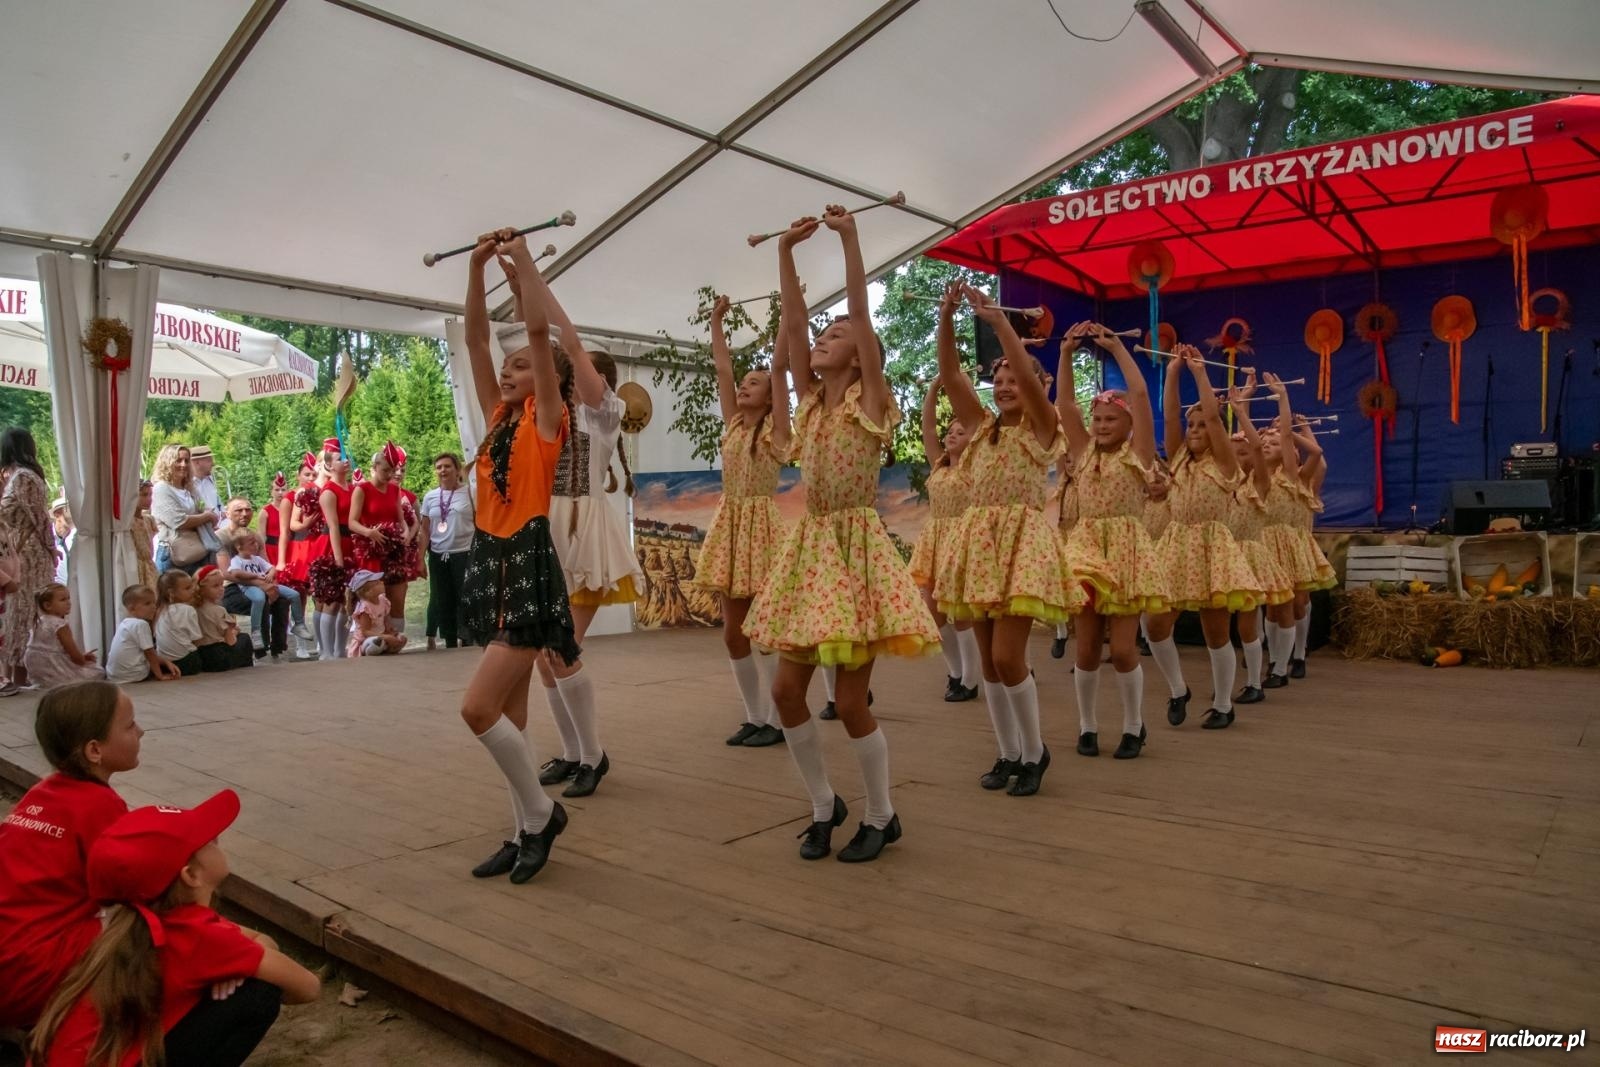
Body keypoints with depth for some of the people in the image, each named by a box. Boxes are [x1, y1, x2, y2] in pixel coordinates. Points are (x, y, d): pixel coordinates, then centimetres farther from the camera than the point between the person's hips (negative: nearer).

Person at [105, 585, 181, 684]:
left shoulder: (124, 623, 13)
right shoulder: (141, 624, -16)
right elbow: (150, 654, -13)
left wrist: (166, 661, 5)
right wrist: (160, 676, -6)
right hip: (133, 676, -9)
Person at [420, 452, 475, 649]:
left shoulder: (470, 493, 0)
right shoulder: (429, 497, 10)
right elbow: (425, 530, 12)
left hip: (464, 554, -4)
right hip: (438, 556, 4)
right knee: (442, 601, 7)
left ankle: (466, 641, 4)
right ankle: (450, 643, 16)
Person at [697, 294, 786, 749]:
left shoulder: (775, 427, -2)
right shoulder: (733, 423, 13)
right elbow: (723, 369, 13)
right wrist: (716, 321, 17)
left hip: (760, 525, -6)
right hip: (728, 524, 6)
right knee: (734, 631, 7)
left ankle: (774, 721, 7)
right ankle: (754, 717, 18)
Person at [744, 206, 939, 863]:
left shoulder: (871, 400, -3)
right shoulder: (810, 400, 12)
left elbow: (860, 314, -11)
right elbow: (791, 323, 5)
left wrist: (849, 239, -12)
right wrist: (786, 251, 2)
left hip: (856, 548, -6)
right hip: (808, 549, 6)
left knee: (851, 699, -3)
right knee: (786, 689, 5)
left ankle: (881, 816, 18)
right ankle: (824, 804, 24)